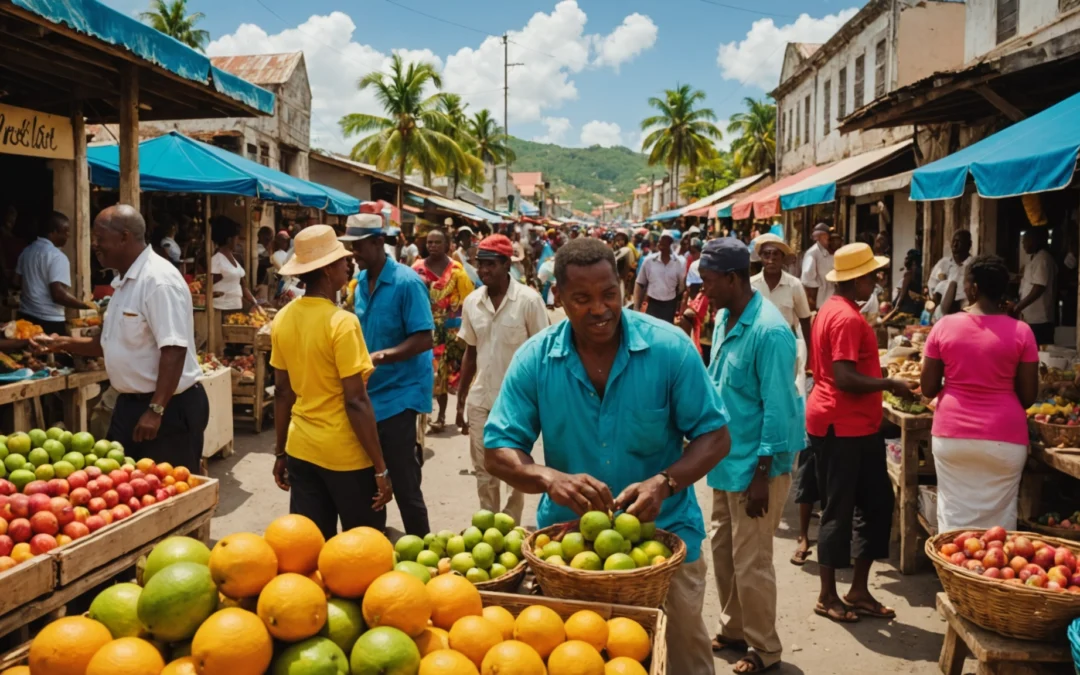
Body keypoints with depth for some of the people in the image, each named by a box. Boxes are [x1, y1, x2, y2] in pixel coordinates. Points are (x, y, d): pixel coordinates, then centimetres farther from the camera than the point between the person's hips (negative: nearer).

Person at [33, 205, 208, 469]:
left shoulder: (159, 280, -20)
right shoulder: (124, 282, 12)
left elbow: (174, 351, -26)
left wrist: (156, 410, -28)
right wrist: (62, 344, 13)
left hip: (169, 407, -10)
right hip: (131, 403, 10)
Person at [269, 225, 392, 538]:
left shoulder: (283, 319, 1)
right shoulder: (342, 322, -18)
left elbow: (282, 392, 9)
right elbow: (356, 401, -18)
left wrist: (280, 452, 18)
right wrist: (381, 468, -13)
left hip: (300, 450, 6)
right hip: (345, 453, -6)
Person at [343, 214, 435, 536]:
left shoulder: (407, 282, -16)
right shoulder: (360, 281, 7)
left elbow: (423, 340, -20)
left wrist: (380, 357, -30)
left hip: (399, 396, -7)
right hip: (367, 393, 7)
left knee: (404, 485, -1)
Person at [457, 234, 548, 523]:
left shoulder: (529, 300, -10)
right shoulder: (472, 302, 2)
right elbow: (470, 353, 11)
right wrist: (460, 401, 10)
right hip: (480, 400, 4)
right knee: (484, 472, 13)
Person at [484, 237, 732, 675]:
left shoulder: (669, 347, -13)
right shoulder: (534, 359, -10)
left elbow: (714, 437, -8)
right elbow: (498, 450, -9)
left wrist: (663, 483, -26)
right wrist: (549, 478, -30)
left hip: (664, 530, -1)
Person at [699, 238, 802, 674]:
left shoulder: (769, 332, -22)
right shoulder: (724, 319, 4)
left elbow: (777, 409, -22)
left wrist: (762, 475, -20)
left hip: (755, 464, -8)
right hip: (727, 458, 9)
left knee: (750, 560, 4)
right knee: (722, 548, 19)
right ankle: (733, 630, 37)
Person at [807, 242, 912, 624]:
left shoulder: (834, 310, 15)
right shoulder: (847, 317, -18)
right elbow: (845, 378, -25)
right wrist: (890, 385, -15)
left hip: (854, 426, 10)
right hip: (842, 427, -10)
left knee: (876, 503, 13)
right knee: (839, 510, 1)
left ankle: (859, 591, 22)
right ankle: (828, 596, 15)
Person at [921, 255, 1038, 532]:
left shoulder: (944, 327, -4)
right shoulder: (1021, 332, -6)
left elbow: (928, 389, 1)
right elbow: (1028, 396, -2)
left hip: (952, 434, 1)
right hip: (1004, 438, 0)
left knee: (954, 516, 9)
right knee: (998, 521, 9)